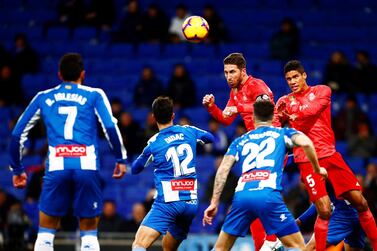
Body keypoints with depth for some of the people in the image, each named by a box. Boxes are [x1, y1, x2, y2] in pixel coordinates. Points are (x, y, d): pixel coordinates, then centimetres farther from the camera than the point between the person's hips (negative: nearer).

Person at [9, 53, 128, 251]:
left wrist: (17, 169, 27)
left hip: (56, 167, 1)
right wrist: (121, 159, 8)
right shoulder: (94, 95, 13)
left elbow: (17, 135, 18)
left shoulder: (43, 98, 19)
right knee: (89, 233, 9)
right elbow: (110, 127, -2)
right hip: (87, 166, -1)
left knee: (45, 233, 10)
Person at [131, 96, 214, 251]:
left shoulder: (153, 144, -3)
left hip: (168, 202, -6)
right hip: (191, 202, 6)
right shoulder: (189, 132, 8)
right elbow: (210, 138, 31)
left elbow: (135, 169, 14)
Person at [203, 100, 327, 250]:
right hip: (268, 195, -3)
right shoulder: (282, 133, 20)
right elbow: (305, 143, 0)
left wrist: (214, 203, 12)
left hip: (241, 195, 3)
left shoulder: (240, 141, 27)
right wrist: (317, 169, 14)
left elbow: (223, 170, 14)